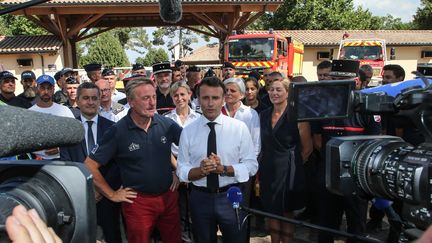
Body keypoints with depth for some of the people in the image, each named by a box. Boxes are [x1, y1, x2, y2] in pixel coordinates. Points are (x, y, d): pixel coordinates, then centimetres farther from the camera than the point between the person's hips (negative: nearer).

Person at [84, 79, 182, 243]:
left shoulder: (166, 123, -5)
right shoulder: (117, 131, -13)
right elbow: (90, 166, -10)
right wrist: (112, 195, -7)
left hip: (169, 197, 3)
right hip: (138, 201, -3)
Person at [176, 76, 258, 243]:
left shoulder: (239, 127, -6)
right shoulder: (188, 131, -4)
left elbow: (251, 165, -7)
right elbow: (181, 170, -3)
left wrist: (223, 168, -21)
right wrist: (200, 170, -23)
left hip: (231, 197, -1)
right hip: (200, 198, 1)